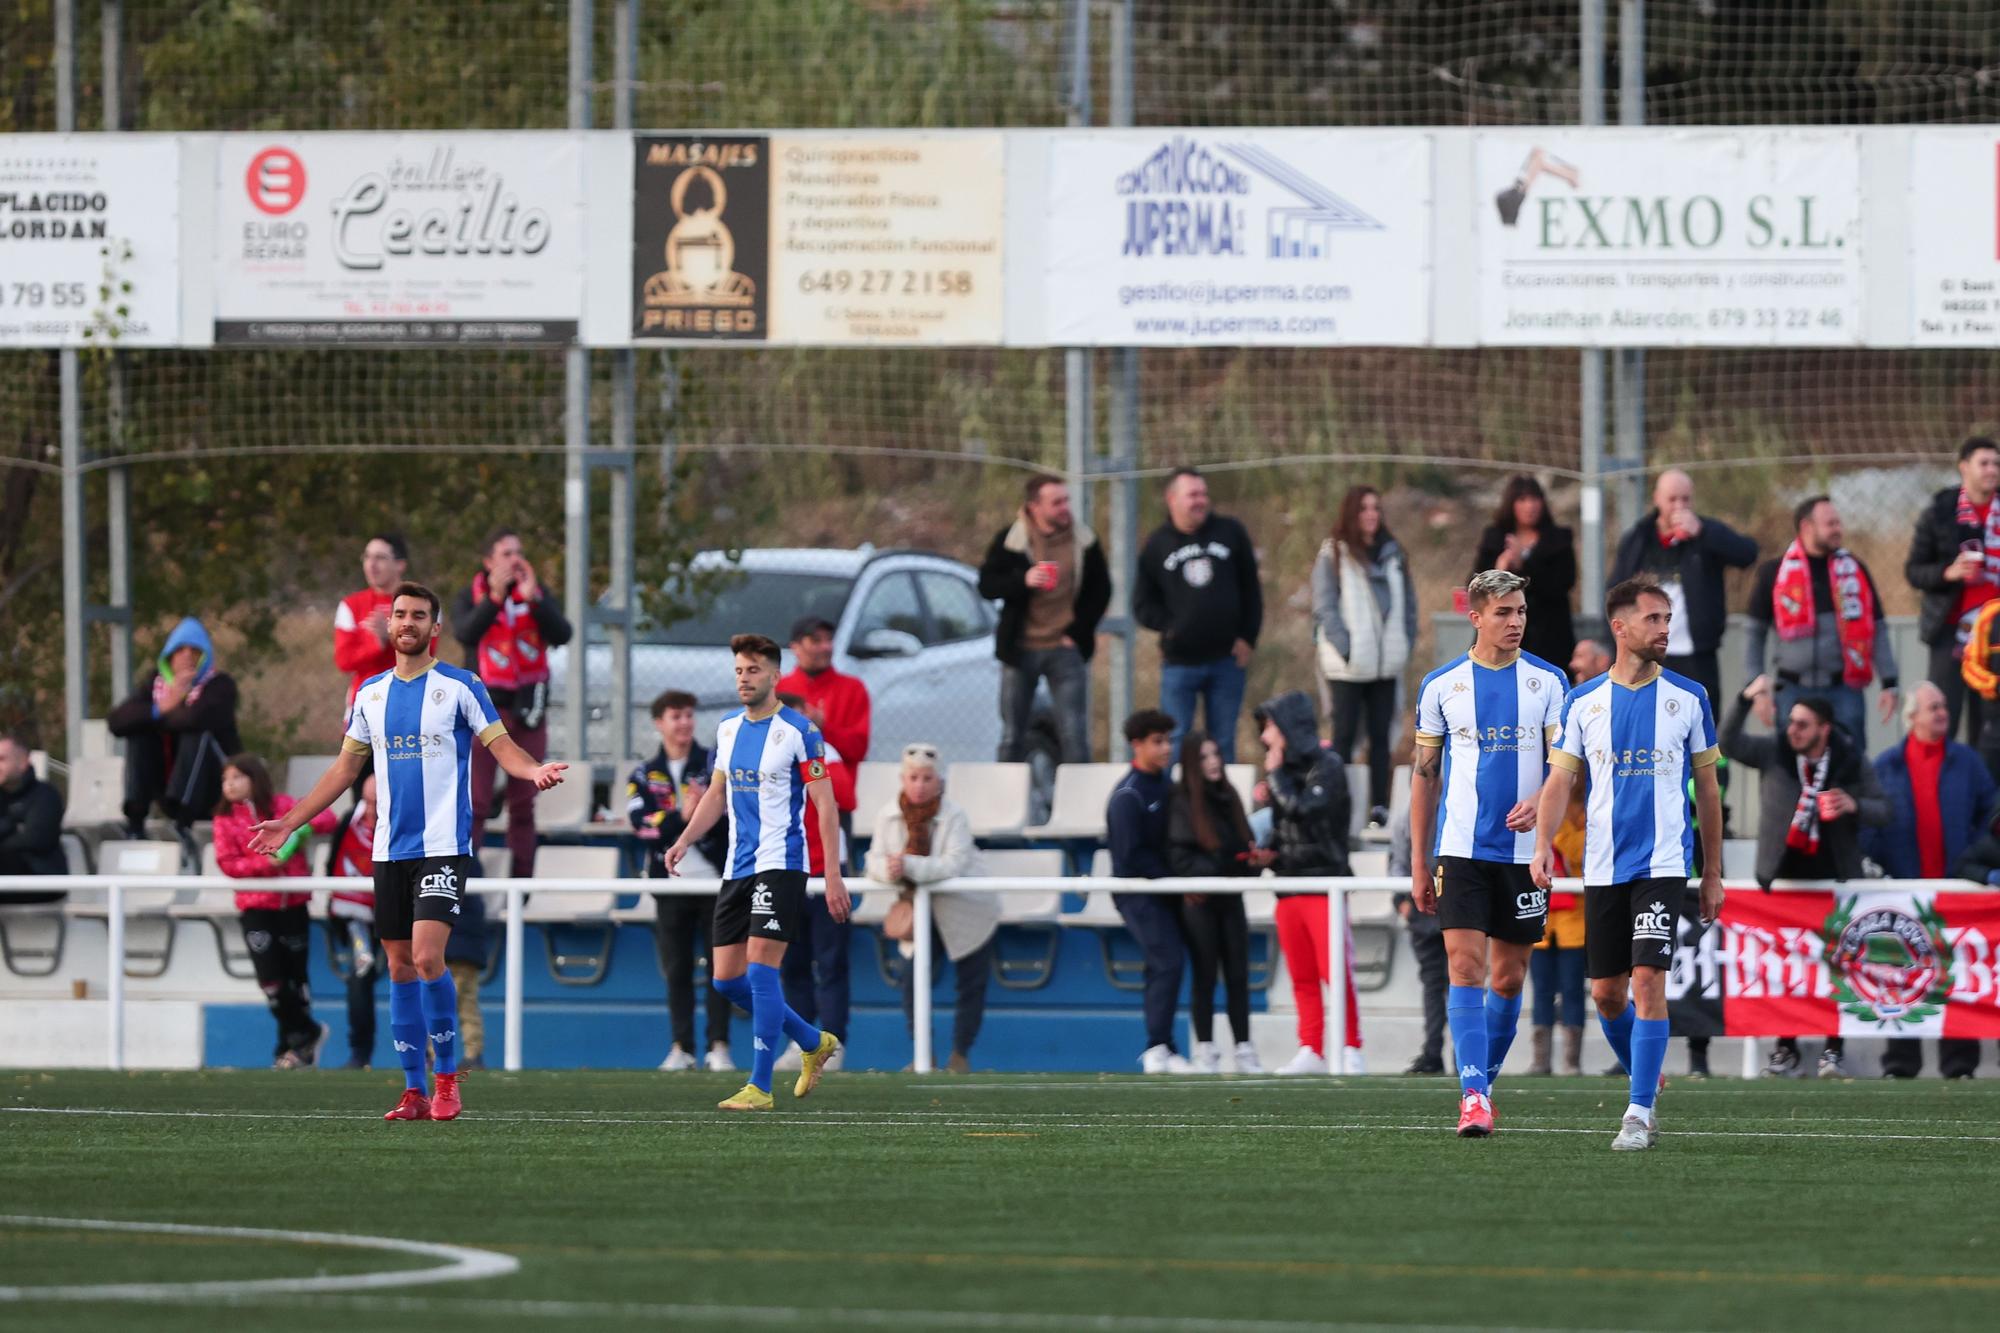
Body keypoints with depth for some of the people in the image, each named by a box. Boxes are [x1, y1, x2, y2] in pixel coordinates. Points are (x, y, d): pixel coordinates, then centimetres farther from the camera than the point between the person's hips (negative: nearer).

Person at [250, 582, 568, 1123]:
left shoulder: (460, 687, -2)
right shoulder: (371, 693, 12)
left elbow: (502, 746, -3)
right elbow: (345, 768, 19)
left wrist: (533, 770, -26)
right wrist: (289, 822, 17)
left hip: (443, 847, -5)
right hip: (390, 850, 5)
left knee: (426, 956, -18)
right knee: (400, 967, 5)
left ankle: (447, 1077, -5)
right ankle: (414, 1091, 10)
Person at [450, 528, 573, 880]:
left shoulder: (539, 596, 8)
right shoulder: (471, 598, 3)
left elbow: (561, 635, -7)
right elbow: (464, 633, -16)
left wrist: (534, 598, -18)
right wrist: (495, 597, -25)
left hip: (528, 707, 3)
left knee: (523, 804, 6)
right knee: (475, 802, -10)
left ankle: (521, 880, 9)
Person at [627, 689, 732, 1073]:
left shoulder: (716, 765, 5)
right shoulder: (643, 777, 7)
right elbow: (642, 826, -8)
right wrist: (682, 815, -21)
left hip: (716, 881, -1)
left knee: (720, 965, -3)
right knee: (676, 969, 3)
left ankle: (718, 1047, 0)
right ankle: (681, 1048, 7)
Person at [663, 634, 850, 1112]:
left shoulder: (798, 731, -9)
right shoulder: (728, 728, 12)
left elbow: (825, 806, -9)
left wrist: (833, 875, -14)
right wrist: (685, 840, 8)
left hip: (779, 864, -8)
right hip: (737, 867, 8)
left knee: (760, 969, -16)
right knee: (726, 979, 6)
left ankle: (759, 1086, -12)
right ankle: (814, 1043, 25)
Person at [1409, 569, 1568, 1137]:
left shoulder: (1548, 681, 4)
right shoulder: (1442, 685, 5)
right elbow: (1425, 775, 9)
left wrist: (1540, 802, -21)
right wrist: (1418, 863, 7)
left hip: (1523, 850, 1)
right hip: (1462, 849, -1)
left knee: (1508, 978, 6)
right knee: (1466, 968, -13)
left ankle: (1484, 1083, 22)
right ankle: (1473, 1096, -16)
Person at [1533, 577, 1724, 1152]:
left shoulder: (1688, 697, 3)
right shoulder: (1583, 701, 6)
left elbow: (1707, 787, 9)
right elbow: (1561, 779, 4)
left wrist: (1713, 874, 8)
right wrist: (1544, 844, -14)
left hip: (1663, 863, -2)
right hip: (1604, 866, 2)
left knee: (1648, 981, -15)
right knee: (1607, 993, 6)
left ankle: (1639, 1113, -12)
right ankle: (1647, 1085, 29)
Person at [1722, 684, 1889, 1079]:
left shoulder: (1852, 762, -2)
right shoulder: (1774, 754, 0)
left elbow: (1882, 811, 2)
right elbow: (1729, 744, -9)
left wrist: (1854, 806, -21)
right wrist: (1745, 702, -22)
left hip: (1833, 879, -1)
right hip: (1784, 878, 1)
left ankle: (1834, 1049, 6)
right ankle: (1786, 1049, 8)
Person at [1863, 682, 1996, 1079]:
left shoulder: (1966, 762, 5)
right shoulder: (1887, 766, 4)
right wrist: (1879, 861, -4)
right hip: (1903, 885, 0)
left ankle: (1958, 1061, 4)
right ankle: (1901, 1061, 9)